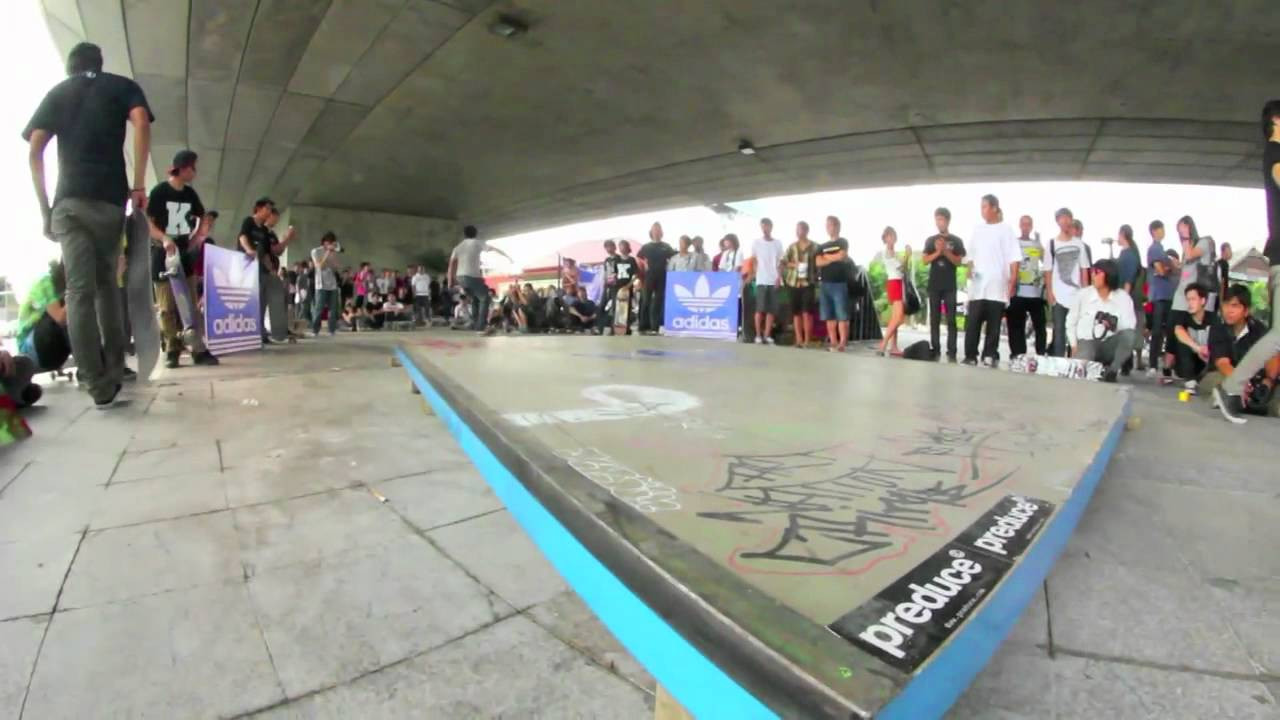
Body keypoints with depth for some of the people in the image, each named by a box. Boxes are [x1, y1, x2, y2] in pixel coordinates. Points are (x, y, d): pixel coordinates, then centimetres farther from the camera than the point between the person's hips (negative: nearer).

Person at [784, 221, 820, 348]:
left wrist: (816, 277, -11)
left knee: (807, 312, -8)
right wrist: (794, 264, -10)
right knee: (796, 312, 5)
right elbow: (783, 262, 8)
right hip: (794, 282, 3)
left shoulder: (814, 246, 3)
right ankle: (799, 340, 11)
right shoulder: (792, 246, 11)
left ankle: (807, 340, -4)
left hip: (808, 282, -3)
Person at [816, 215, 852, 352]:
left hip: (839, 283, -5)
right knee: (829, 316, 3)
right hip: (824, 284, 5)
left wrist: (827, 257, 3)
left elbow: (842, 256, -12)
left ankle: (842, 343, -11)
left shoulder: (843, 242, 7)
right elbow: (818, 262, 4)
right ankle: (833, 343, 8)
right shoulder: (823, 246, 19)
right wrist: (834, 258, -3)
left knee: (842, 315, -10)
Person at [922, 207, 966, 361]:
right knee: (934, 318, 2)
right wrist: (937, 252, -13)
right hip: (934, 284, 1)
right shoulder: (930, 240, 10)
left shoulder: (956, 241, 7)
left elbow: (958, 261, -1)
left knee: (951, 319, -4)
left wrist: (946, 251, -14)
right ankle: (935, 350, 6)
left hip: (950, 285, -1)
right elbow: (925, 260, 3)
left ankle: (951, 351, -4)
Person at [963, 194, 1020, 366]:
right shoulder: (977, 230, 12)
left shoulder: (1005, 230, 1)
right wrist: (970, 270, 4)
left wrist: (1013, 282, -10)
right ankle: (970, 356, 1)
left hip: (997, 287, -3)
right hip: (977, 286, 3)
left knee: (994, 324, 3)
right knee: (972, 322, -3)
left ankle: (989, 356, 9)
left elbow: (1014, 258, -3)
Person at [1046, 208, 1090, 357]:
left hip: (1077, 294, 2)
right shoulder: (1052, 244, 2)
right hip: (1059, 295, -2)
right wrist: (1050, 293, -5)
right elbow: (1048, 271, 2)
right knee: (1059, 331, -1)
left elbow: (1084, 269, 8)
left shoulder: (1080, 244, 7)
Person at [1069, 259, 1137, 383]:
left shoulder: (1123, 297, 3)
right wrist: (1074, 346, -1)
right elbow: (1071, 323, 8)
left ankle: (1112, 370, -22)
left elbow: (1130, 327, -5)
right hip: (1086, 342, -2)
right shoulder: (1082, 295, 3)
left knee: (1129, 334, -32)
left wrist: (1115, 325, -26)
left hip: (1110, 345, 2)